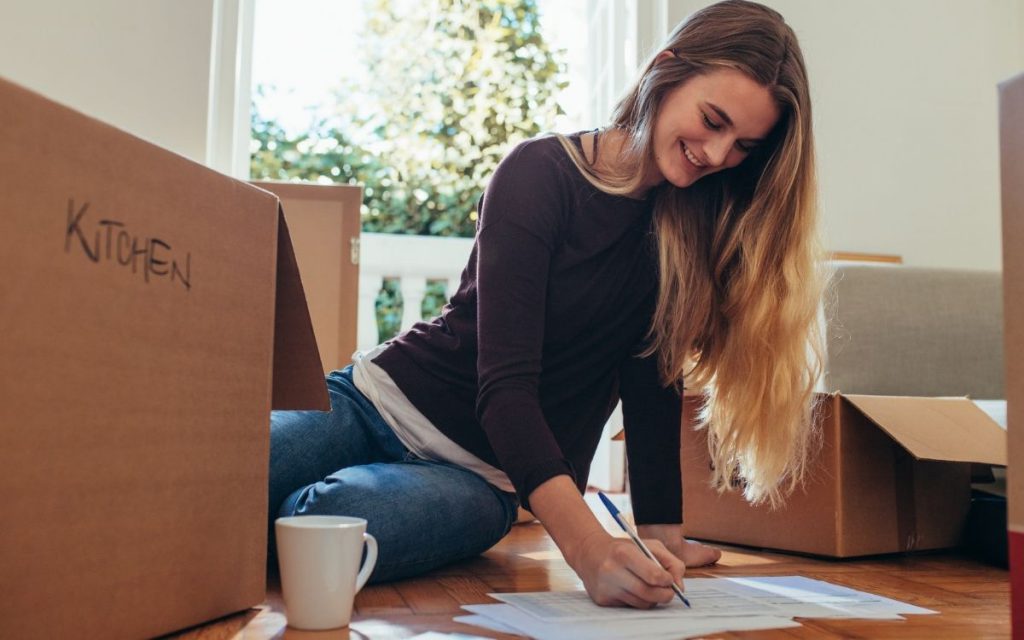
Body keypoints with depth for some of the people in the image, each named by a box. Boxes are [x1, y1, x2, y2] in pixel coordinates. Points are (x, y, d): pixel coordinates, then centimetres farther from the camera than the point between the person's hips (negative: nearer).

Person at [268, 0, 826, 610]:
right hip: (383, 397, -2)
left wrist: (661, 530, -9)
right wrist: (589, 548, -35)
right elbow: (505, 383, -24)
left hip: (482, 477, 3)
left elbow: (652, 387, 1)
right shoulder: (543, 174, -14)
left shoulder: (690, 224, 0)